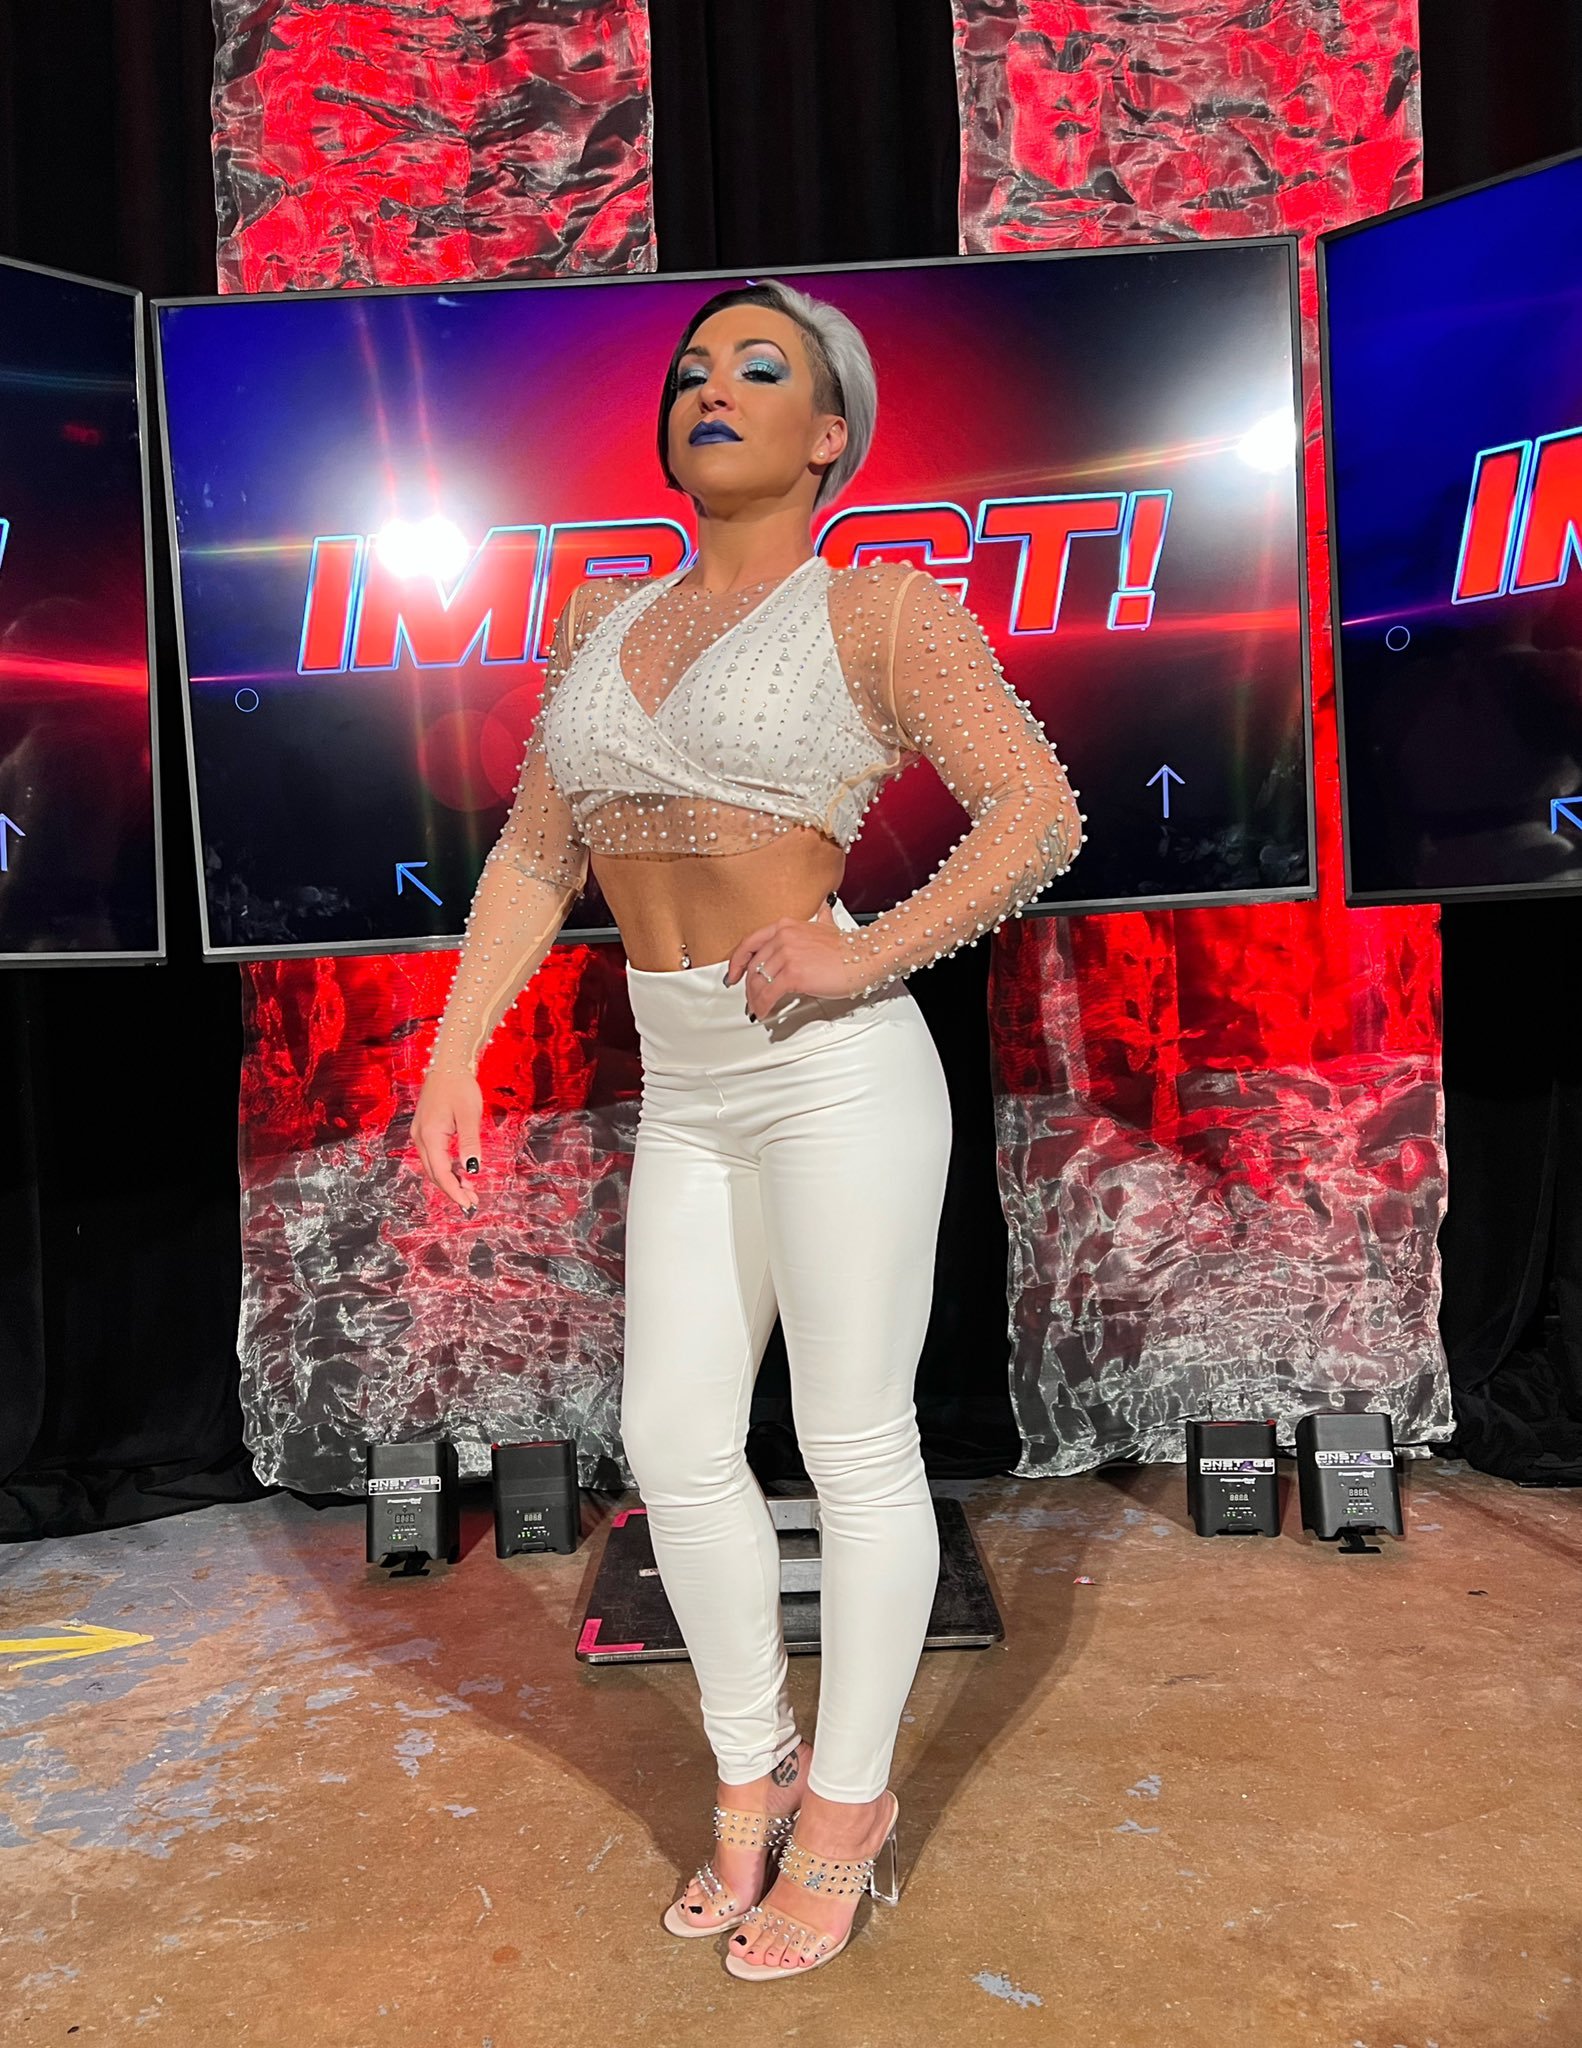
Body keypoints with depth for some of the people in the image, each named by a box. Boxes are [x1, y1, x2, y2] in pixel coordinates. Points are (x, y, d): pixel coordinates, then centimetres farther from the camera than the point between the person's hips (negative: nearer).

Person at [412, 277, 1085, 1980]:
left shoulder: (883, 610, -3)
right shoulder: (604, 620, 14)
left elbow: (1041, 814, -7)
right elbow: (535, 856, 13)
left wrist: (870, 955, -19)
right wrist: (450, 1059, 5)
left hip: (837, 1073, -6)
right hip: (688, 1097, 6)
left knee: (854, 1449, 6)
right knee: (674, 1446, 10)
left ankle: (847, 1804, 27)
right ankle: (751, 1774, 33)